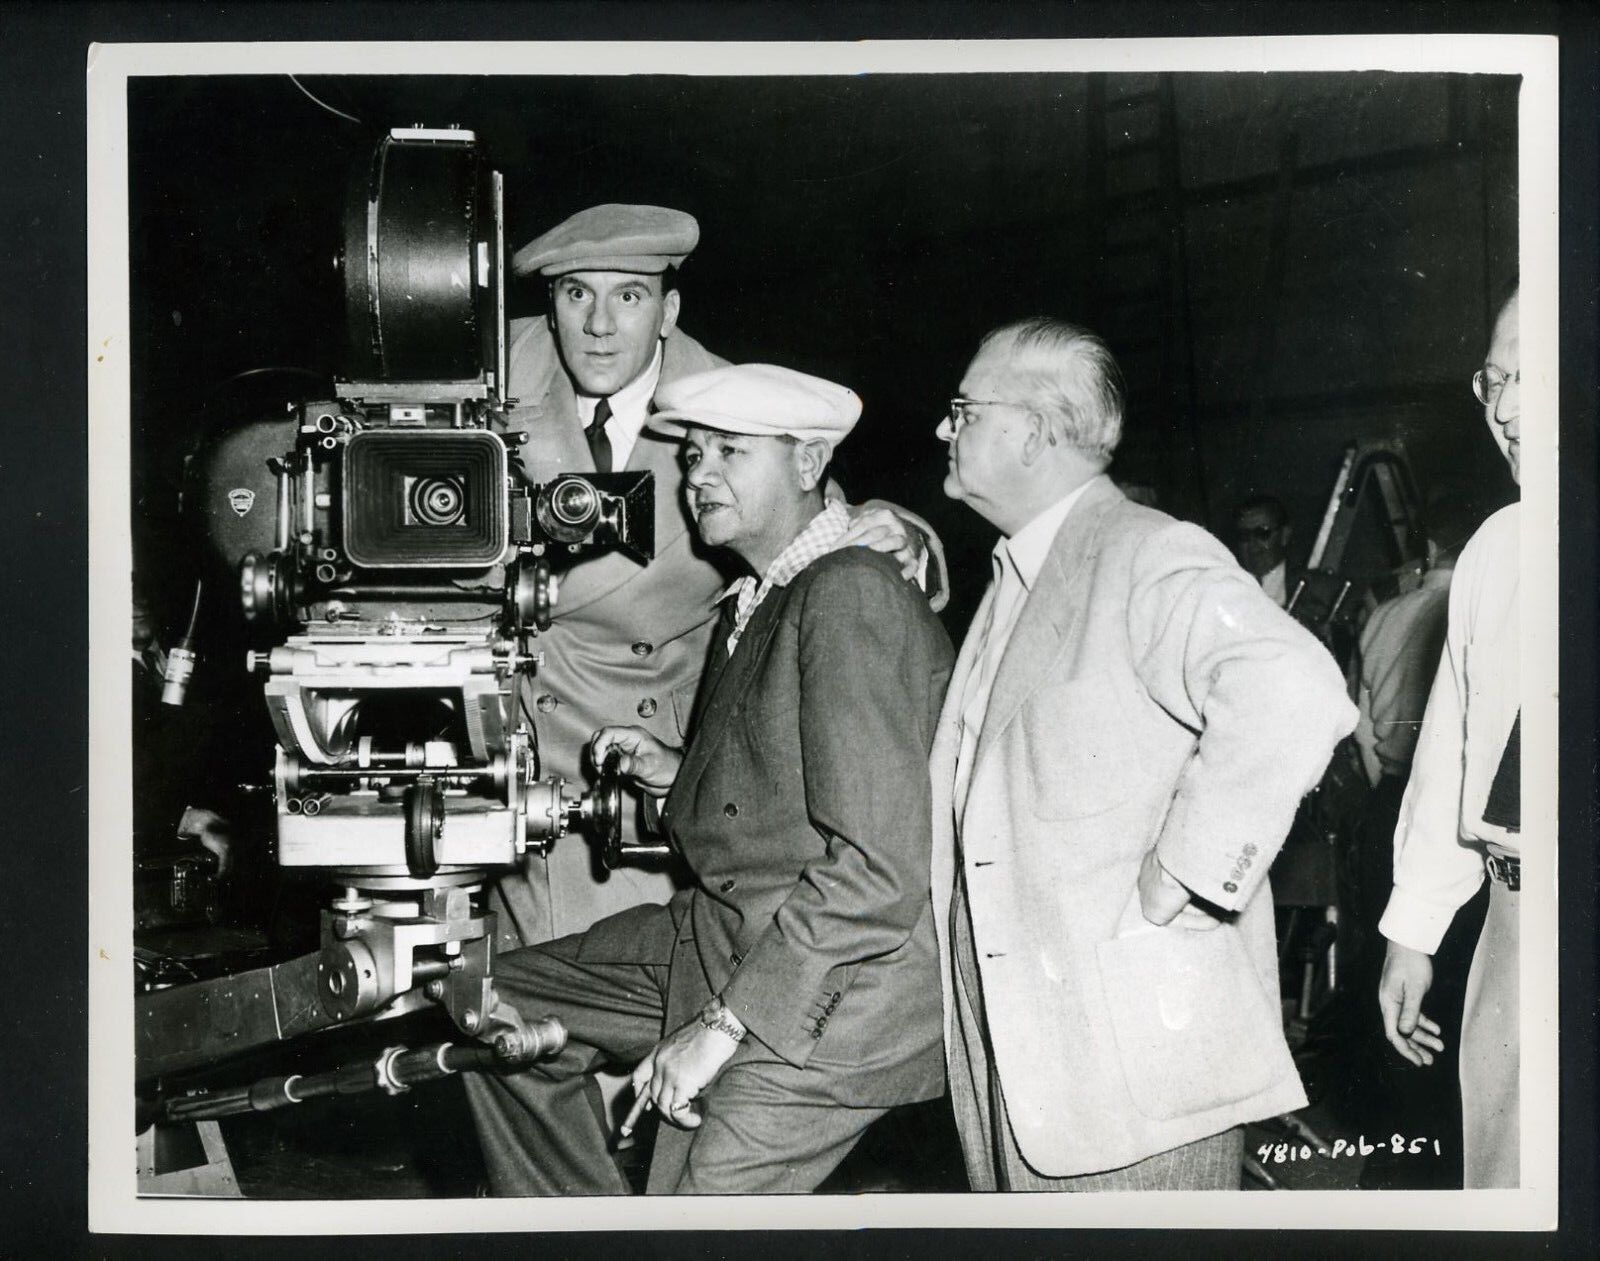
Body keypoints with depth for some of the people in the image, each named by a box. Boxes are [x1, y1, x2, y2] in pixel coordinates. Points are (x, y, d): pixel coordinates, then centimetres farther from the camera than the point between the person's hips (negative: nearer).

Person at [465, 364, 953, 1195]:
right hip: (722, 935, 10)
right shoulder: (753, 603, 12)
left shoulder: (853, 597, -18)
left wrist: (725, 1025, -23)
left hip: (843, 980, -10)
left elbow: (878, 870, -25)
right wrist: (677, 777, 5)